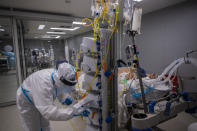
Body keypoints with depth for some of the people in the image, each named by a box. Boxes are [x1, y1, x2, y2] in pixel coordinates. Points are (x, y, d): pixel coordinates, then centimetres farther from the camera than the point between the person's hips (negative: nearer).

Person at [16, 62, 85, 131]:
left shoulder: (57, 75, -21)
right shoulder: (43, 84, -45)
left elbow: (59, 89, 2)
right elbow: (48, 112, -49)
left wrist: (64, 98, -16)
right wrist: (72, 112, -49)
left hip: (40, 100, 7)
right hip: (26, 101, -6)